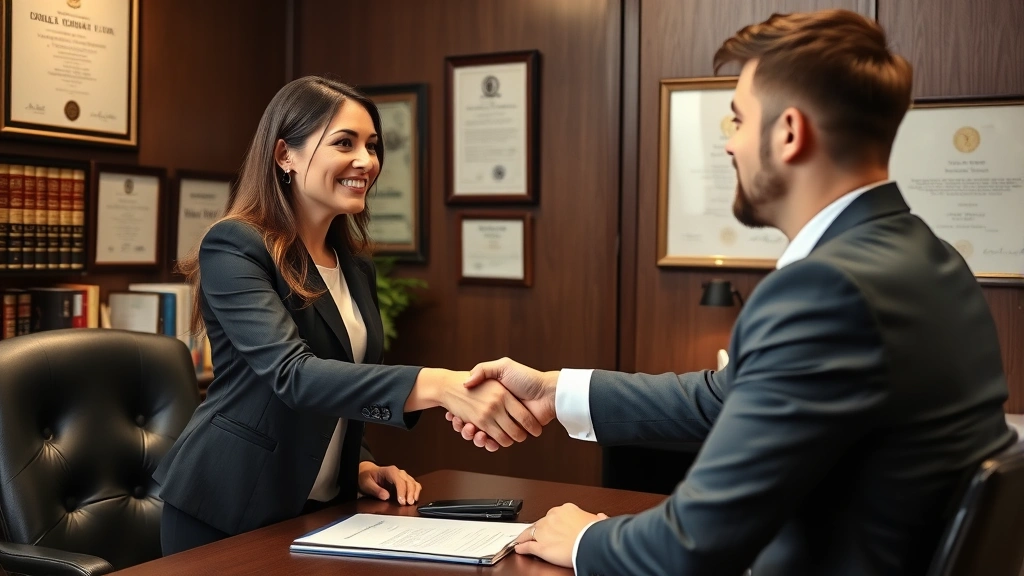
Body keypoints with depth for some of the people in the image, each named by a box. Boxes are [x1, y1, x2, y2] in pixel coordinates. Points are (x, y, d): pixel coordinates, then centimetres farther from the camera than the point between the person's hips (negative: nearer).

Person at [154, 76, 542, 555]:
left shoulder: (355, 267, 7)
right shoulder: (234, 247, -16)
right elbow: (291, 373, -31)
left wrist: (361, 464, 0)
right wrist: (437, 386, -42)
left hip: (318, 507, 7)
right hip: (229, 507, -6)